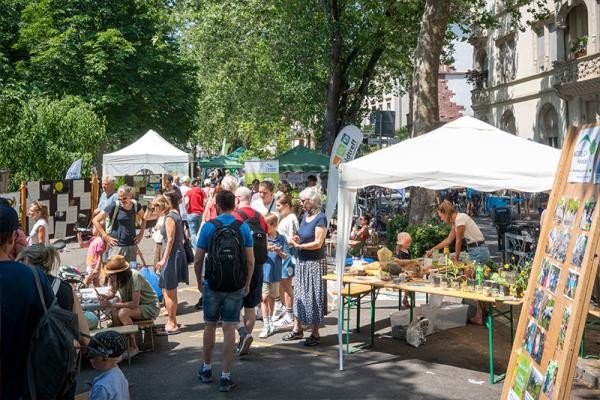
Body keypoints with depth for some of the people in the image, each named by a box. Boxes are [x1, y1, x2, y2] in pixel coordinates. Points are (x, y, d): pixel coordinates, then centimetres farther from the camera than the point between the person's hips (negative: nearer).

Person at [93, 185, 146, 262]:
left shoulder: (136, 205, 1)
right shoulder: (114, 206, -10)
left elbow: (143, 218, 21)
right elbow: (95, 220, -8)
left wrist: (141, 234, 10)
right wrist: (105, 236, -10)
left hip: (132, 246, 4)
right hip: (116, 246, -4)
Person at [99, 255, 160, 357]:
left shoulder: (134, 277, -28)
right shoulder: (116, 278, -7)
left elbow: (135, 303, -31)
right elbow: (112, 292, 10)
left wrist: (112, 304, -33)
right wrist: (105, 297, -13)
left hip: (150, 307, -7)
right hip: (134, 305, 7)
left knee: (123, 313, -30)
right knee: (114, 311, -22)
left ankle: (133, 347, -17)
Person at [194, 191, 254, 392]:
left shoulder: (208, 226, -6)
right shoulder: (243, 227, -3)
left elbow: (198, 259, -5)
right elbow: (250, 260, -3)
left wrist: (199, 281, 11)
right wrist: (247, 283, 10)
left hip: (212, 284, 0)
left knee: (209, 327, 16)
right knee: (229, 330, 4)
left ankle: (206, 369, 30)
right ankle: (225, 377, 7)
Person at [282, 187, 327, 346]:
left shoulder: (320, 218, -13)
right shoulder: (305, 215, 10)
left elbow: (318, 243, -18)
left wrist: (299, 246, -15)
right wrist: (297, 239, -3)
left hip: (315, 263, -8)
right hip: (302, 262, 8)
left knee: (314, 297, 0)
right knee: (299, 295, 12)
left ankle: (315, 334, 9)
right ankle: (297, 329, 23)